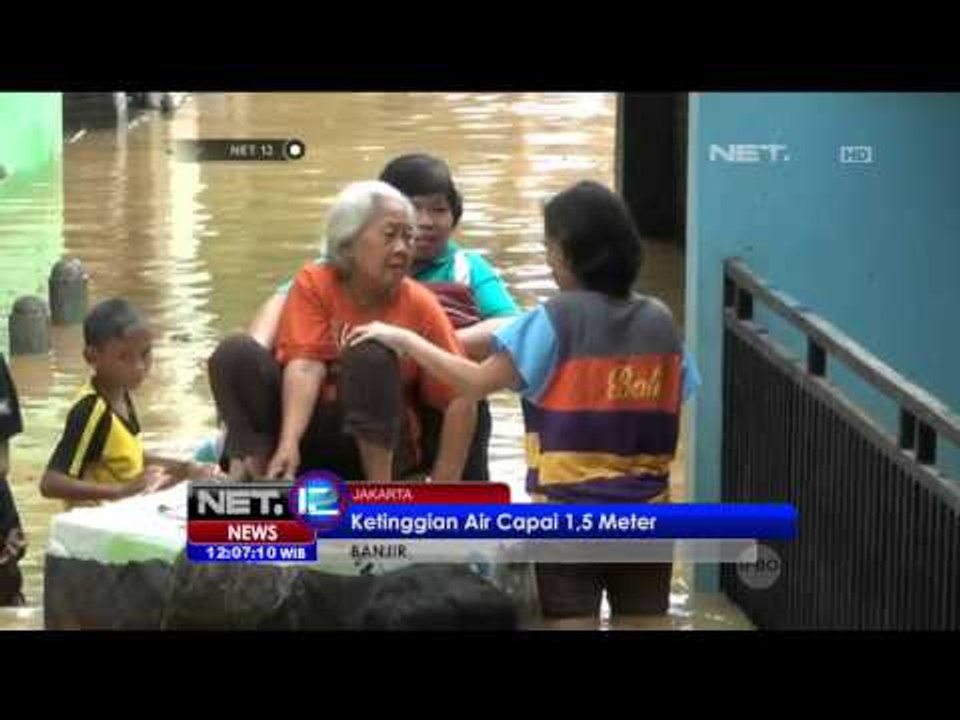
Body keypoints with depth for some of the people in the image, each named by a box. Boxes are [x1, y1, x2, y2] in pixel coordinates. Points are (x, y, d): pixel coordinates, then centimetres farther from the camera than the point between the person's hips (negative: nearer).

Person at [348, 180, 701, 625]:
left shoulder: (555, 321, -12)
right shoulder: (660, 322, 1)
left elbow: (476, 382, -12)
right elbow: (669, 414, 6)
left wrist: (402, 339, -4)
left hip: (569, 515, -4)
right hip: (645, 516, 4)